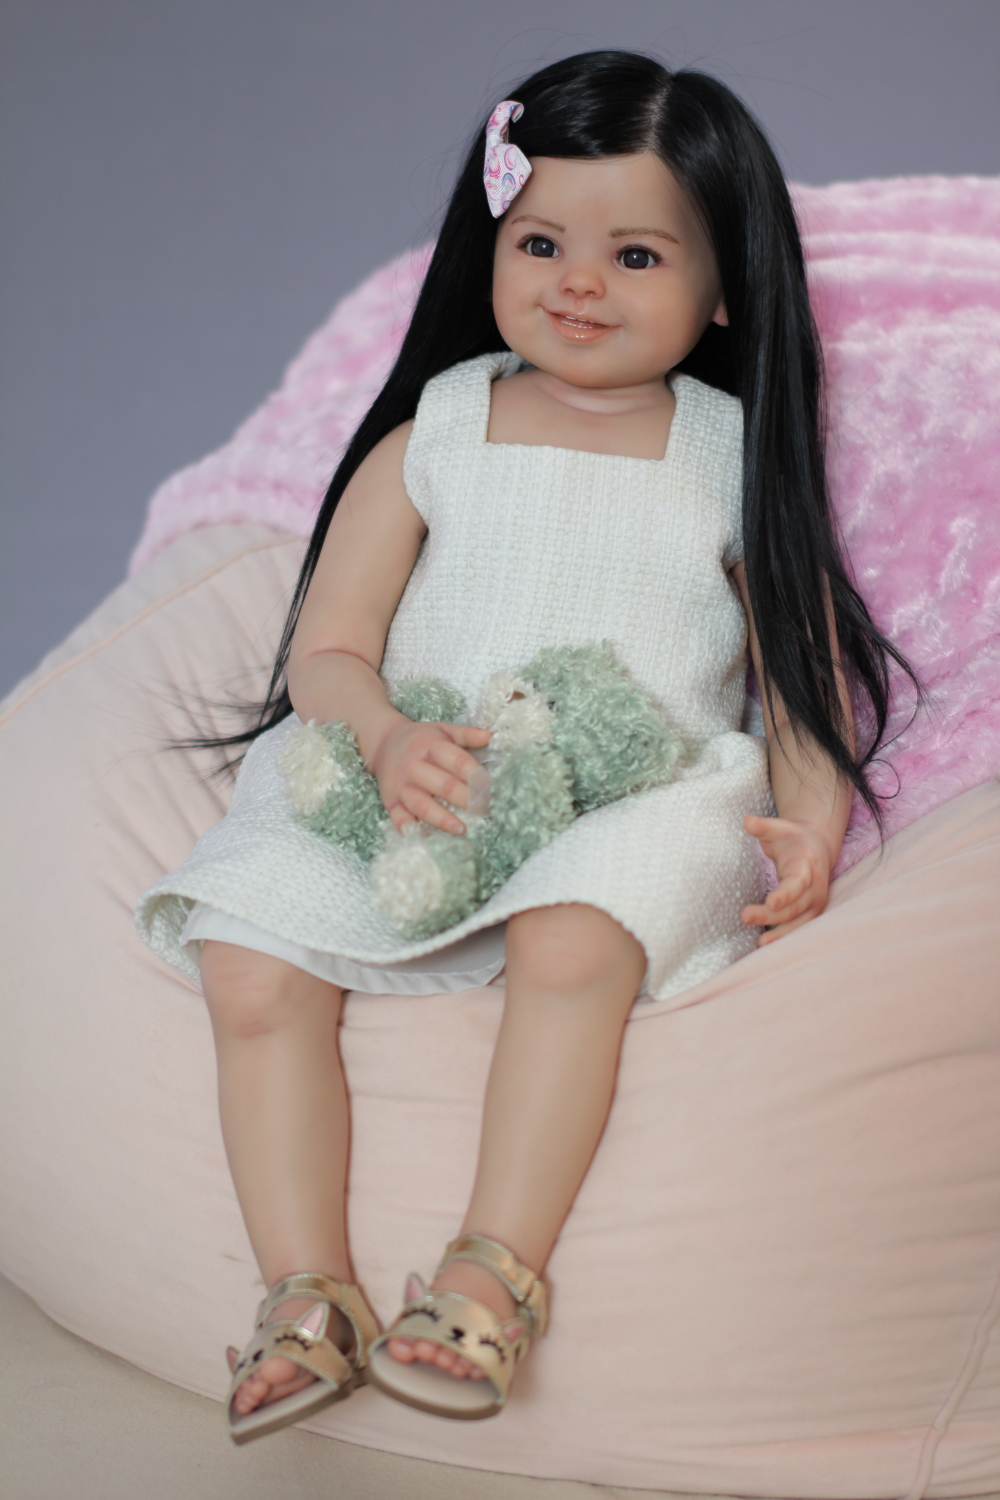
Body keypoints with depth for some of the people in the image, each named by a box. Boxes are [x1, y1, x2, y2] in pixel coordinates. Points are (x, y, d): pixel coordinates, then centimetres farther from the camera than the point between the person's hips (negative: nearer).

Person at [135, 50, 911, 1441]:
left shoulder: (734, 457, 9)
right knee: (250, 966, -21)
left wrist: (813, 823, -11)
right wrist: (388, 742, -18)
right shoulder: (429, 439, 10)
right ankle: (306, 1288, -18)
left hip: (639, 801, -2)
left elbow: (802, 674, 10)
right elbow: (327, 652, 6)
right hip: (404, 794, 2)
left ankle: (495, 1271, -30)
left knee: (572, 944, -35)